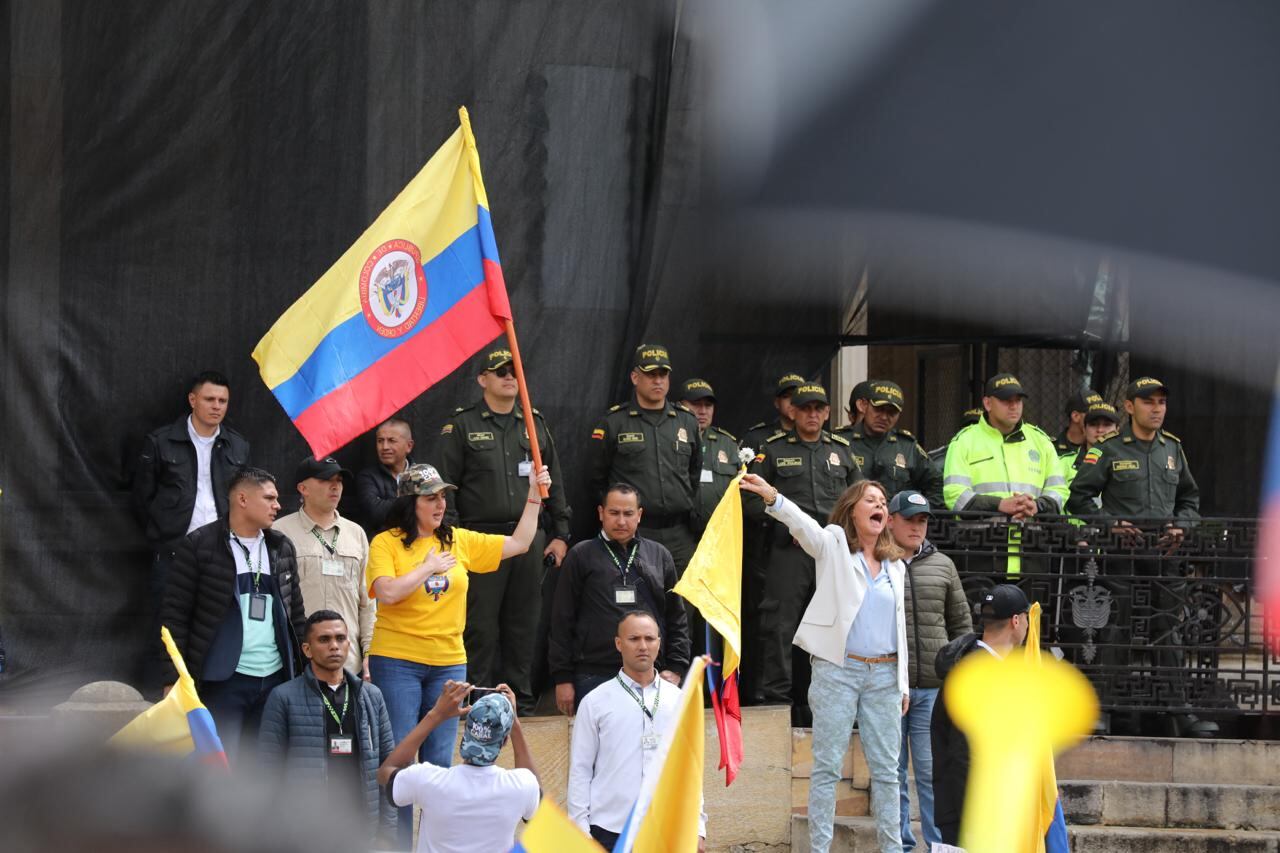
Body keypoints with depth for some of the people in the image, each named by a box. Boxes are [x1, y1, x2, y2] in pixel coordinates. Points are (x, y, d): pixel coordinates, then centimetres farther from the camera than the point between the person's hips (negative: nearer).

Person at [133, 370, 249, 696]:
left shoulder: (237, 447, 11)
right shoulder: (161, 443, 2)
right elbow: (143, 498, 6)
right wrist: (164, 535, 3)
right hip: (173, 555, -3)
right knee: (163, 639, -3)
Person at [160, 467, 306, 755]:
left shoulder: (282, 547, 14)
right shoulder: (199, 545, -2)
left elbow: (296, 613, 18)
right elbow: (174, 615, -4)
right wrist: (173, 681, -9)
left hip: (275, 679, 5)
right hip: (223, 680, -5)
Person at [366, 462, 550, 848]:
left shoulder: (459, 541, 8)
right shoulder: (387, 544, -6)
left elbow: (518, 544, 11)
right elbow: (388, 592, -20)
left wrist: (534, 498, 5)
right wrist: (428, 567, -12)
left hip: (448, 662, 4)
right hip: (397, 661, -4)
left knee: (440, 762, 8)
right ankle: (399, 843, 3)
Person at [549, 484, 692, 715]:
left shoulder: (660, 556, 14)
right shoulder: (581, 556, 6)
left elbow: (677, 618, 16)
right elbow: (562, 620, 4)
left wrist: (675, 668, 5)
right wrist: (562, 678, -1)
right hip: (594, 676, -2)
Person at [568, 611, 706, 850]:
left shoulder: (678, 701, 9)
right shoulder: (595, 703, 2)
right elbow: (580, 771, 2)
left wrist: (697, 829, 7)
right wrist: (580, 833, -3)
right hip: (609, 833, -2)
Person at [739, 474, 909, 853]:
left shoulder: (895, 566, 15)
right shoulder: (833, 545, 1)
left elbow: (899, 626, 17)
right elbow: (802, 524, -19)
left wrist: (904, 684, 13)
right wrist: (773, 499, -40)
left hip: (883, 675, 5)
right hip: (837, 669, -4)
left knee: (886, 769, 7)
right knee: (827, 767, -3)